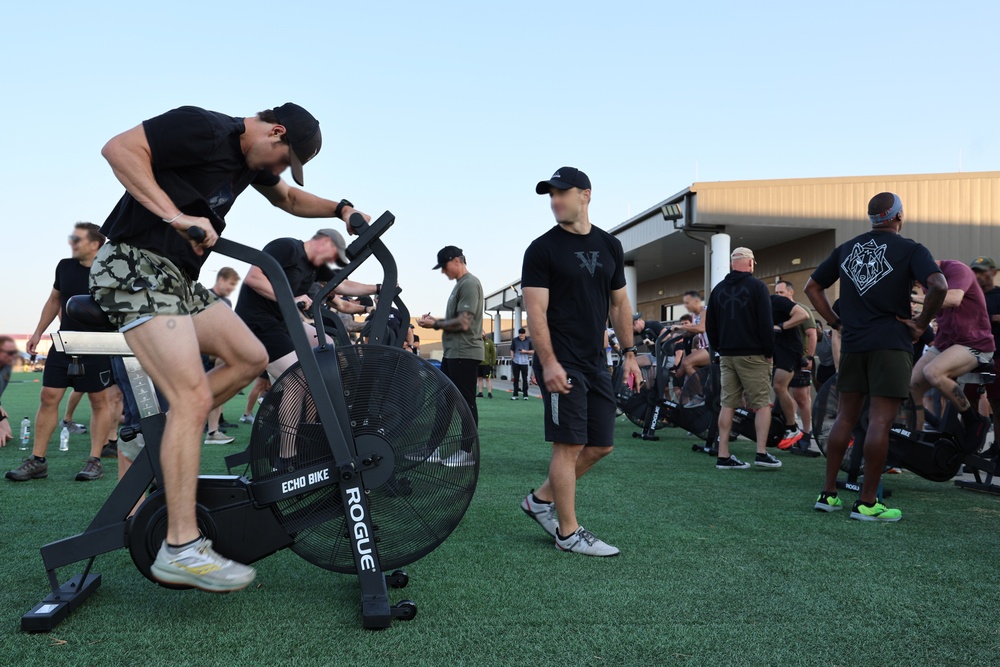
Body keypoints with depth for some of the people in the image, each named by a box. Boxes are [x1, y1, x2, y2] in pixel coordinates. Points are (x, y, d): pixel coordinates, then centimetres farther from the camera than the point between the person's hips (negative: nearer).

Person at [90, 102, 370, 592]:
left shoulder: (251, 160, 14)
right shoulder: (202, 127, -13)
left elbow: (289, 199, 30)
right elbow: (118, 148, -23)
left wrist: (340, 209, 15)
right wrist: (175, 215, -31)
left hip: (177, 277, 10)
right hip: (135, 266, -10)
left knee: (251, 358, 7)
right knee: (194, 396, -19)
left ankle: (161, 441, 13)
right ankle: (180, 549, -16)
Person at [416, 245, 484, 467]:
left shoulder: (469, 284, -14)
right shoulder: (460, 285, 18)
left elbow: (463, 323, -21)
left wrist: (435, 324, -9)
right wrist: (435, 319, 9)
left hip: (465, 354, -11)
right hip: (452, 353, 11)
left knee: (465, 405, -4)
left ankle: (467, 452, 3)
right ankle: (437, 446, 19)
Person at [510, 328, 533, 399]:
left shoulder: (529, 341, 0)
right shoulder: (514, 340, 3)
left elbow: (533, 351, 5)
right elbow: (512, 350, 9)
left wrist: (525, 351, -11)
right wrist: (512, 359, 0)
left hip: (524, 362, -1)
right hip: (515, 362, 1)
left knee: (525, 379, 2)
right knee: (516, 379, 5)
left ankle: (525, 395, 8)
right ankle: (515, 395, 9)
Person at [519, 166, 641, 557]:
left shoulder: (610, 246, 12)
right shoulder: (542, 249, -5)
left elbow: (619, 303, 18)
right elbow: (536, 309, -11)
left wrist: (629, 353, 13)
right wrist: (549, 362, -20)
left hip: (594, 362, 7)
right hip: (561, 363, -6)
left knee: (601, 445, 9)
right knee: (569, 445, -4)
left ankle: (540, 499, 24)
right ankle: (568, 532, 9)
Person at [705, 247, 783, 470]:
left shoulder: (718, 289, 11)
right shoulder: (756, 286, -6)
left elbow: (710, 325, 14)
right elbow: (766, 322, -11)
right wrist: (769, 351, -3)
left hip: (727, 355, 5)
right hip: (753, 354, -5)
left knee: (727, 404, 5)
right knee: (762, 403, 1)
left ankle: (723, 456, 4)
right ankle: (762, 453, -5)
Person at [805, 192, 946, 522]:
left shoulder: (846, 249, 13)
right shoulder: (909, 250, -2)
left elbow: (812, 287, 16)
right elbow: (939, 286, -19)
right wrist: (921, 323, -6)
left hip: (852, 344, 5)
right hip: (891, 343, -5)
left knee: (845, 418, 11)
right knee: (880, 421, -4)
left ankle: (828, 494, 12)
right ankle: (867, 503, -1)